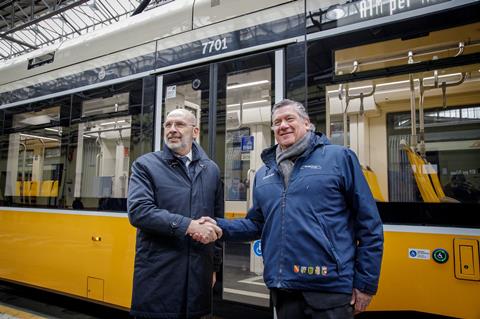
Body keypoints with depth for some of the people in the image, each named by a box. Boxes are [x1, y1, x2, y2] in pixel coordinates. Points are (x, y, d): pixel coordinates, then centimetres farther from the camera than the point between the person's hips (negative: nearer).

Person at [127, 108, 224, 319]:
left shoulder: (211, 170, 9)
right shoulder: (146, 165, -1)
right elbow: (138, 211, -16)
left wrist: (214, 265, 14)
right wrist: (189, 226, -21)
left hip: (198, 276, 3)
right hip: (157, 279, -3)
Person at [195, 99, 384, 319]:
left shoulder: (339, 158, -4)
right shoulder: (264, 173, 12)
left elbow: (369, 224, -4)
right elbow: (257, 224, 14)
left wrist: (366, 282, -5)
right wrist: (219, 227, -2)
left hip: (330, 286, -4)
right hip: (283, 288, 5)